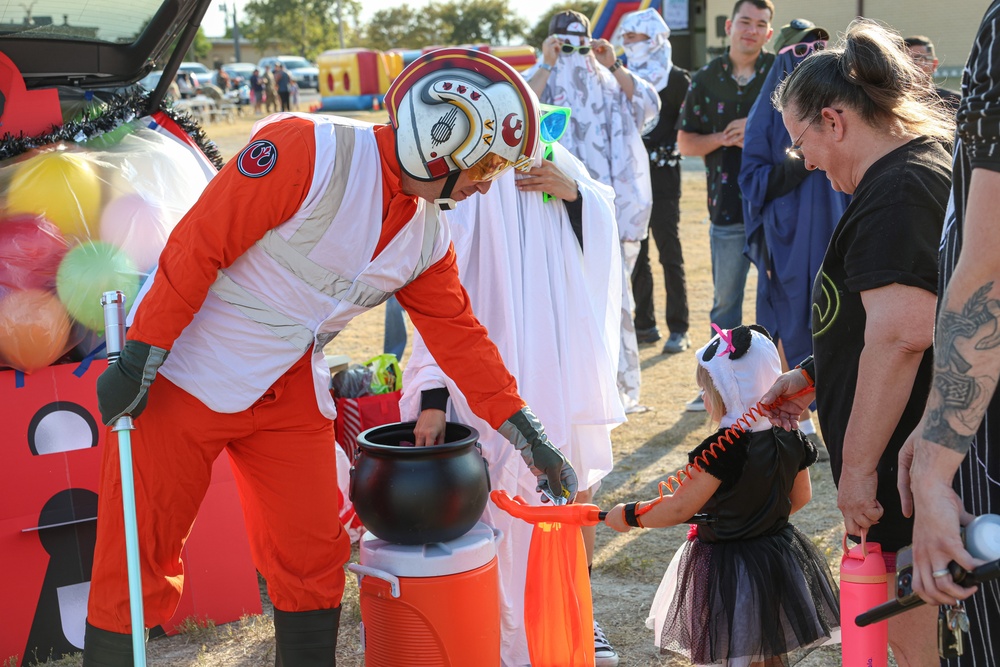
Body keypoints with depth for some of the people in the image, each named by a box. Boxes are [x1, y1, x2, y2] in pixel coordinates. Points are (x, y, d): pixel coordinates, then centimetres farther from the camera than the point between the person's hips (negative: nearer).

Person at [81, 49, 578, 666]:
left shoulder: (428, 236, 2)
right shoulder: (311, 151, -22)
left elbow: (459, 334, 8)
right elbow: (198, 246, -20)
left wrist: (528, 435, 6)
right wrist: (139, 360, -19)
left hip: (288, 395, 7)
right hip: (186, 377, -6)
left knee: (314, 562, 9)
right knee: (137, 558, 1)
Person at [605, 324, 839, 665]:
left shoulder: (721, 451, -25)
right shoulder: (791, 438, -4)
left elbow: (679, 509, -20)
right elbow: (801, 496, 11)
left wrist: (628, 515, -8)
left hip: (727, 568, -7)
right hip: (780, 555, 7)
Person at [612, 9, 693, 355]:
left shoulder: (675, 79, -2)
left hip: (661, 174, -5)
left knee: (669, 254, -2)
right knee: (635, 254, 7)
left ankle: (678, 329, 2)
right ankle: (644, 325, 16)